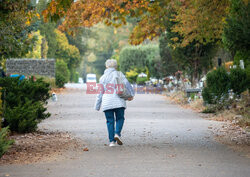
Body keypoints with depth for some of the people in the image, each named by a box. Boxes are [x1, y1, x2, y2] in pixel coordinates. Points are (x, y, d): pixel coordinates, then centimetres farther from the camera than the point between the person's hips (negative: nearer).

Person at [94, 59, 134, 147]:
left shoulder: (103, 77, 11)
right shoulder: (119, 74, 6)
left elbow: (100, 93, 11)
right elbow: (127, 84, -3)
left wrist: (97, 106, 15)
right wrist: (131, 94, 11)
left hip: (106, 103, 1)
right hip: (119, 101, -1)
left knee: (110, 121, 5)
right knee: (120, 118, 11)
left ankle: (112, 141, 1)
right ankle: (117, 134, -13)